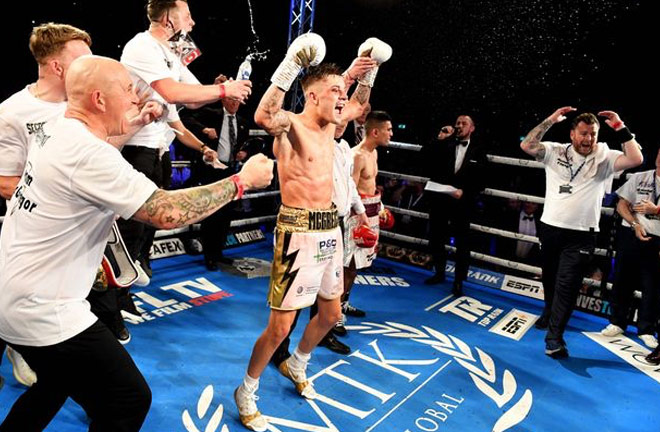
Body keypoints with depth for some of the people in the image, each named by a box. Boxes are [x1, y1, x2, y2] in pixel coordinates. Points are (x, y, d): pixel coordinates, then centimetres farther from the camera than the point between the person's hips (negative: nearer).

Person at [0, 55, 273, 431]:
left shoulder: (60, 134, 5)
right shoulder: (88, 154, -25)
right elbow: (167, 213, -29)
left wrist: (135, 121, 29)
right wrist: (241, 181, -20)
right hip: (40, 312, -10)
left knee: (58, 383, 32)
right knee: (129, 401, -2)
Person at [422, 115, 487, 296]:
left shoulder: (478, 149, 3)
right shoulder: (445, 145, 6)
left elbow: (480, 180, 0)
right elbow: (425, 155, -6)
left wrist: (464, 192, -14)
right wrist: (439, 139, -13)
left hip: (462, 201, -2)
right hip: (439, 198, 2)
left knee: (462, 242, 5)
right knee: (436, 238, 13)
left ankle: (458, 281, 17)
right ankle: (439, 273, 31)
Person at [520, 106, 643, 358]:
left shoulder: (604, 158, -2)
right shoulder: (555, 152, 0)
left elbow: (636, 159, -16)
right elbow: (526, 146, -12)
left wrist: (619, 128, -13)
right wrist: (550, 121, -11)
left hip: (581, 235, -2)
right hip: (550, 228, 3)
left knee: (567, 285, -7)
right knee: (549, 278, 20)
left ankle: (554, 336, -4)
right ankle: (550, 313, 45)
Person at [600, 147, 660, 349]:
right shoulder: (638, 178, 5)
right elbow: (621, 205, 2)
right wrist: (635, 224, -10)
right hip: (631, 235, 1)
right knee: (623, 280, 9)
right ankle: (617, 322, 23)